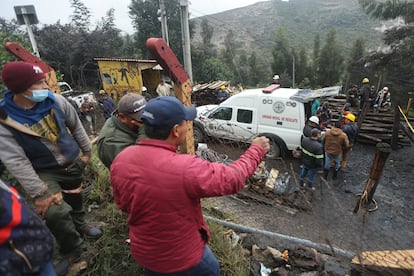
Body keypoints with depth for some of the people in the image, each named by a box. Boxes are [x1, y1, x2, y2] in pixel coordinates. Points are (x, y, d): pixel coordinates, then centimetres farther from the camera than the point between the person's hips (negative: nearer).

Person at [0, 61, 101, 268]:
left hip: (73, 163, 4)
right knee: (56, 213, -20)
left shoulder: (55, 100, -12)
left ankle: (80, 226, 54)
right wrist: (39, 192, -23)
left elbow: (75, 126, 2)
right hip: (44, 172, -3)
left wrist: (86, 151, 9)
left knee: (75, 199, 22)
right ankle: (72, 251, 9)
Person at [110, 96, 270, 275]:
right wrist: (256, 150, -6)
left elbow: (122, 204, -1)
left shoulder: (121, 159, -16)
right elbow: (232, 179, -21)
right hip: (182, 259, -4)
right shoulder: (186, 169, -36)